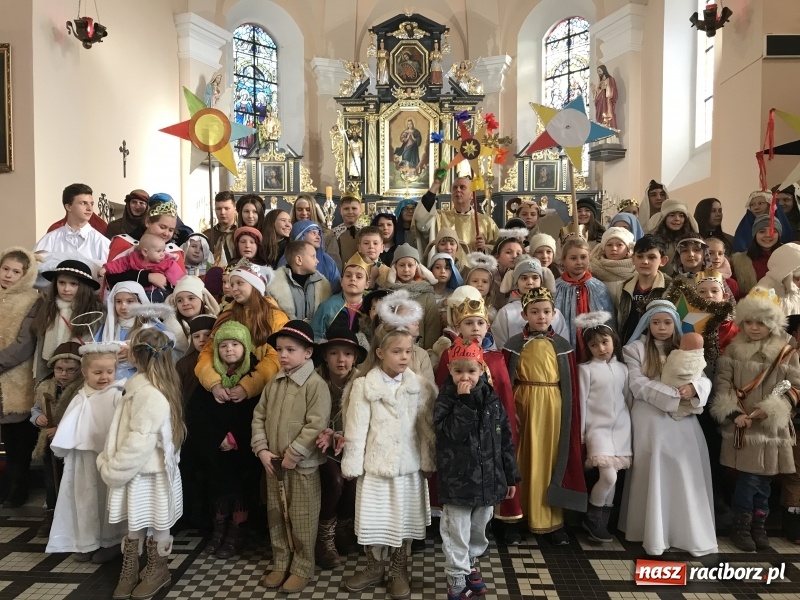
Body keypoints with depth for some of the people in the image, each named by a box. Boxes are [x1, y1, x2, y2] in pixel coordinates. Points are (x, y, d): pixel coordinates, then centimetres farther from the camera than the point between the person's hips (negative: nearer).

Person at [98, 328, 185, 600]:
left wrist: (111, 469, -14)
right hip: (138, 472, 8)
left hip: (149, 475, -8)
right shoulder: (141, 389, 5)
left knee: (155, 527, 10)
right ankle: (129, 573, 32)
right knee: (134, 525, 18)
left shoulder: (150, 395, -25)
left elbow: (139, 444, -24)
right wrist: (110, 462, 9)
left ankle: (157, 571, 27)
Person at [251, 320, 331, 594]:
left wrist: (292, 455, -19)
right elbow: (259, 417, 7)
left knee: (302, 520, 7)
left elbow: (316, 426, -21)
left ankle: (302, 568, 23)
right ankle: (280, 564, 33)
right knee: (276, 516, 18)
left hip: (302, 464, -6)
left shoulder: (316, 384, -16)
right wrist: (261, 449, -5)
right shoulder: (273, 383, 5)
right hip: (273, 463, 7)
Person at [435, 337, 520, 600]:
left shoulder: (492, 400, 0)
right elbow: (453, 433, -27)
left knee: (479, 531, 20)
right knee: (457, 534, 6)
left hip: (488, 480, 4)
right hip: (458, 482, -4)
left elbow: (506, 440, 6)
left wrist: (511, 476, 7)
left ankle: (470, 566, 41)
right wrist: (464, 401, -27)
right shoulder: (445, 401, -10)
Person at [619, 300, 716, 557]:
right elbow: (638, 385, -9)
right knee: (654, 476, -3)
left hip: (683, 421, 4)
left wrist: (693, 388, -19)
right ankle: (654, 535, 4)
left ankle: (691, 533, 14)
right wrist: (674, 394, -17)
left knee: (687, 475, 3)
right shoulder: (635, 349, 2)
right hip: (651, 421, -3)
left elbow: (705, 380, 4)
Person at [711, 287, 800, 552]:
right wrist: (734, 413, -12)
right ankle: (741, 527, 13)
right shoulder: (733, 349, 0)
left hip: (773, 427, 2)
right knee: (748, 479, -4)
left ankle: (758, 526, 27)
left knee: (764, 480, 11)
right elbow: (723, 382, -1)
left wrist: (771, 411, -11)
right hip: (742, 426, -2)